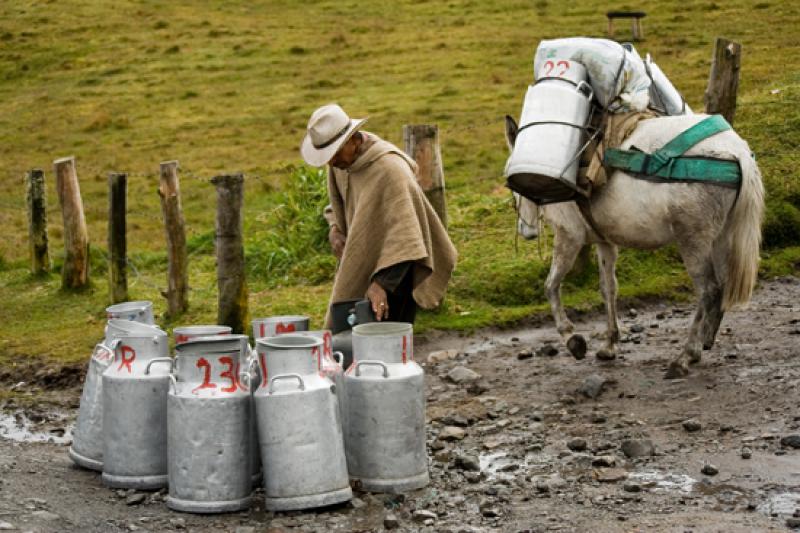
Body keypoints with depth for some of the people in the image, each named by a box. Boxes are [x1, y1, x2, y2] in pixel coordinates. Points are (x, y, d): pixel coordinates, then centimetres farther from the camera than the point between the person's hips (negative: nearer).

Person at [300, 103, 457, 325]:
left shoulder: (389, 170, -27)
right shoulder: (341, 163, -1)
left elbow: (404, 237, -32)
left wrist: (382, 283, -39)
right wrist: (334, 229, -1)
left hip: (393, 272, -8)